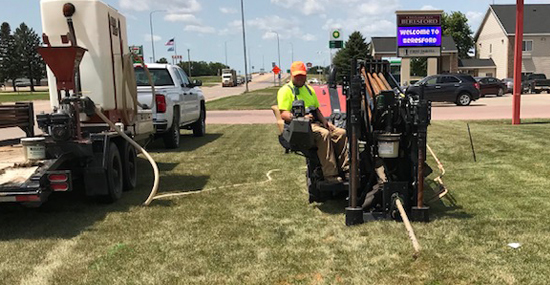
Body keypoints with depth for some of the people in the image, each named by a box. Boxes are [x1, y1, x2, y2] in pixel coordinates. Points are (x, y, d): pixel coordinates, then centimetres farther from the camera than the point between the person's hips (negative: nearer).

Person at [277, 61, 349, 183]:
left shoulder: (309, 89, 25)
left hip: (315, 123, 7)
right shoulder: (285, 90, 1)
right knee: (324, 134, -34)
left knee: (341, 132, -12)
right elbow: (284, 114, -11)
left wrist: (324, 121, 7)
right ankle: (330, 174, -35)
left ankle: (345, 167, -8)